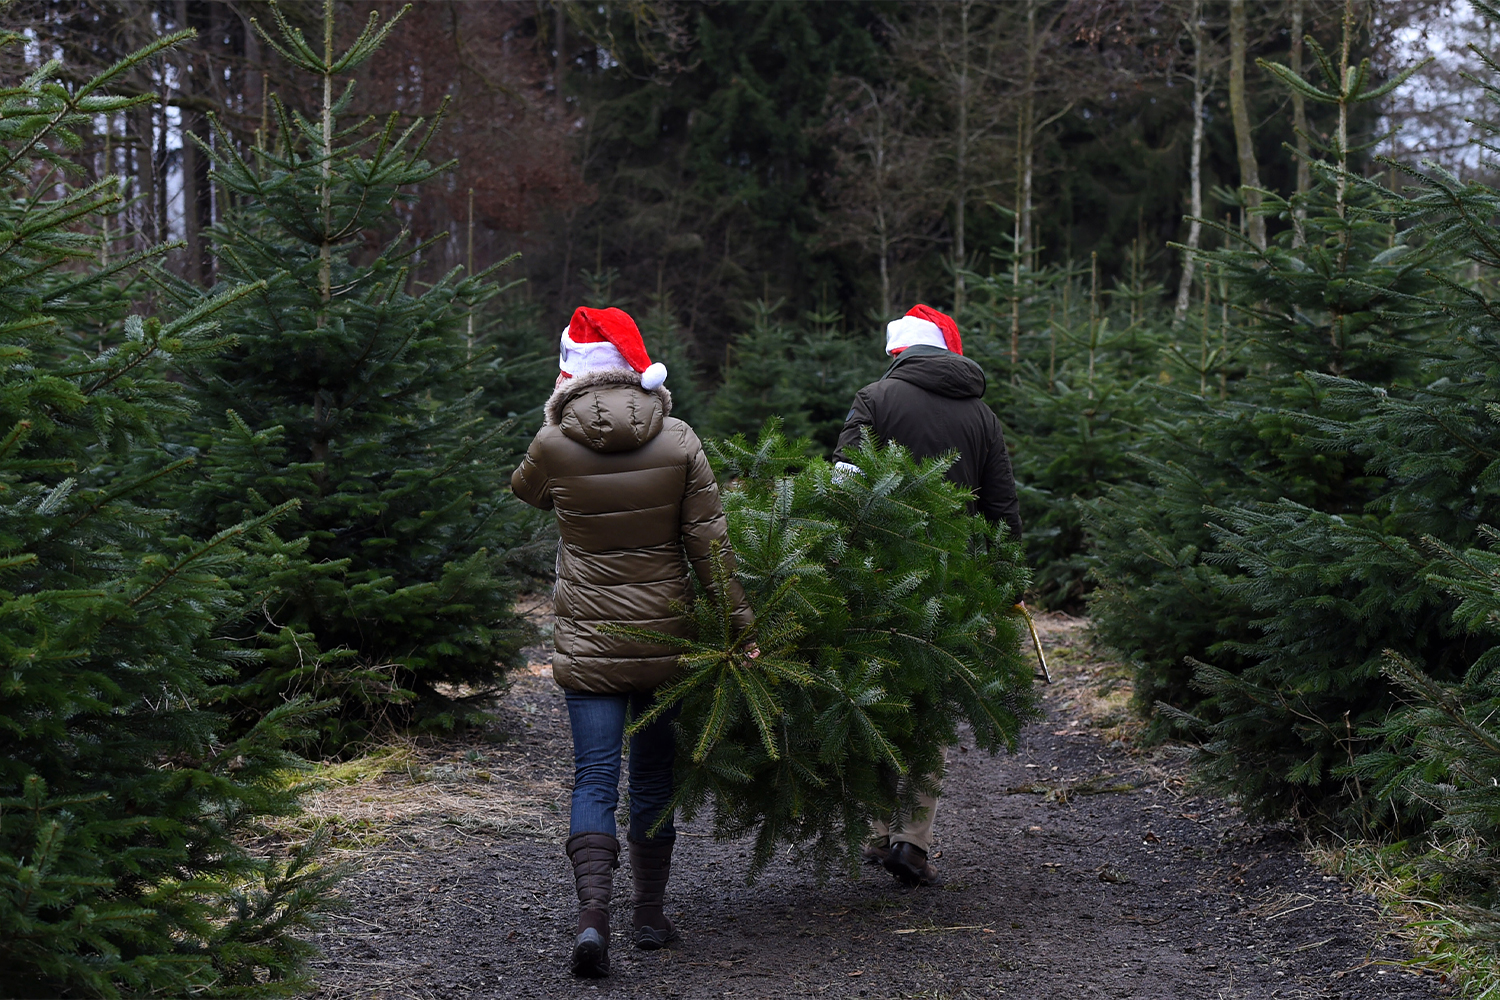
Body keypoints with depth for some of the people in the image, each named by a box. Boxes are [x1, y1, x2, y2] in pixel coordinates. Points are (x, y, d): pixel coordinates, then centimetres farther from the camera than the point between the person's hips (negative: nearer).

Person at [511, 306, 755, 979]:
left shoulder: (554, 444, -8)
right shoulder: (679, 442, -5)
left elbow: (524, 491, 16)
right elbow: (709, 544, -5)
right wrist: (742, 624, 1)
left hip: (588, 640, -2)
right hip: (665, 638, 2)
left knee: (595, 779, -1)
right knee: (653, 776, 15)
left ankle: (592, 913, -19)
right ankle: (650, 915, 23)